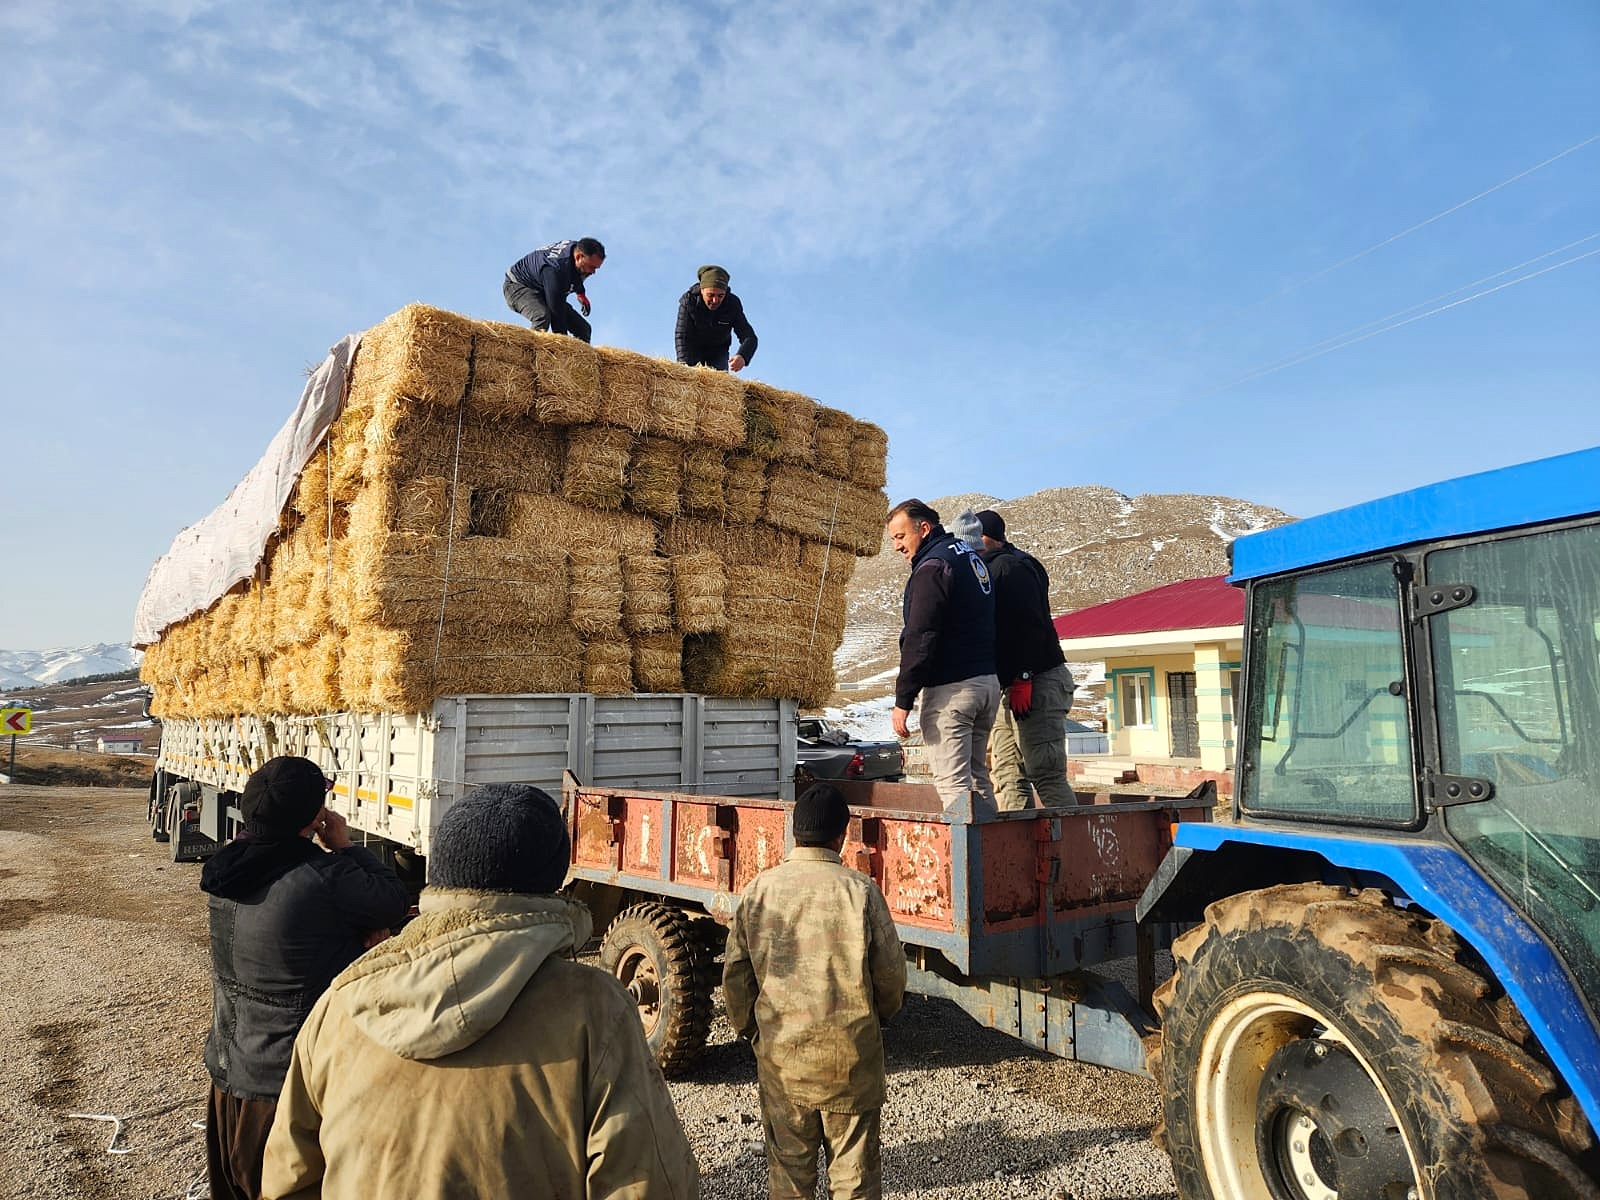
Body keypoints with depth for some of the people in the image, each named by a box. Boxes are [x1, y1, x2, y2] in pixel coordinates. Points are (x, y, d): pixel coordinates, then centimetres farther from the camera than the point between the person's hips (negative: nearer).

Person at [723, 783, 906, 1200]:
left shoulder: (759, 889, -7)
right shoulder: (859, 890, -14)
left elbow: (735, 974, 0)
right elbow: (891, 971, -7)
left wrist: (750, 1028, 15)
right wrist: (880, 1013, 13)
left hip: (780, 1053, 2)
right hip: (849, 1053, -2)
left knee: (788, 1164, 18)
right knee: (854, 1166, 13)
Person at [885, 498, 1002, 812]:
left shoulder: (932, 567, -13)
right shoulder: (971, 557, 17)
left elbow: (919, 640, -19)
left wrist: (903, 701, -16)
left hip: (951, 688, -10)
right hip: (989, 682, 10)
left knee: (952, 784, -7)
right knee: (977, 779, 16)